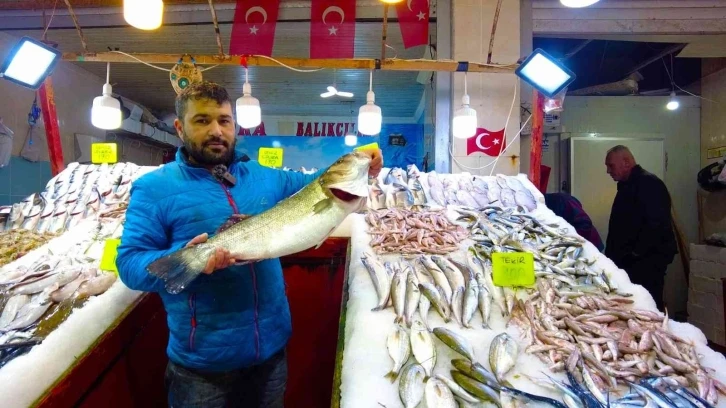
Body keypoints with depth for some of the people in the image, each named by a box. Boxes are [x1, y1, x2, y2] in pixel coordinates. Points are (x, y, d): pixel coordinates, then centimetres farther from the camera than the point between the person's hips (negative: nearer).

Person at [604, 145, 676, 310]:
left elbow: (657, 224, -21)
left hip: (648, 259, -9)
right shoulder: (627, 185, 19)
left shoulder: (649, 183, -10)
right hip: (630, 260, 9)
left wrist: (635, 253, -19)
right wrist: (611, 255, 15)